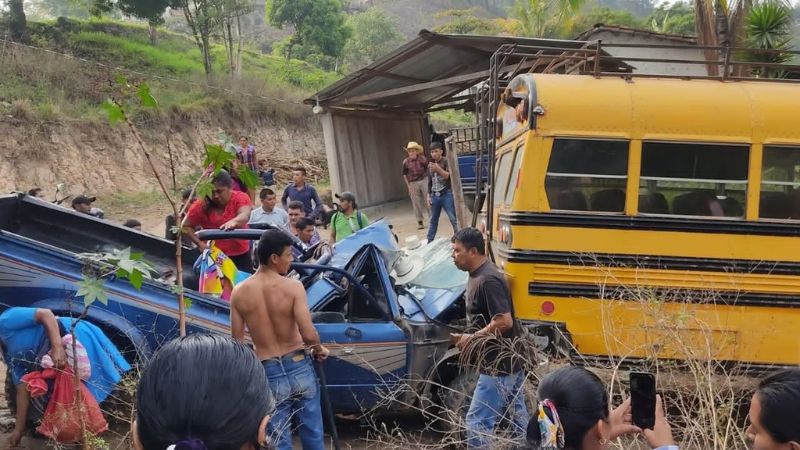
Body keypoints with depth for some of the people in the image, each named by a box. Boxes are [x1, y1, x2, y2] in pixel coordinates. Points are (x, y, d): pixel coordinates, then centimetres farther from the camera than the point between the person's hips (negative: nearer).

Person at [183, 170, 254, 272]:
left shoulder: (240, 198, -9)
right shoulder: (201, 206, -6)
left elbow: (245, 215, -30)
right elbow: (186, 226, 4)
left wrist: (234, 221, -53)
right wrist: (199, 243, -11)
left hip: (241, 256, 0)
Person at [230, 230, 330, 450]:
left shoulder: (239, 293, -5)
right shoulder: (293, 287, -14)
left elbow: (237, 342, 0)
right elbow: (309, 334, -22)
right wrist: (319, 349, 0)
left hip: (269, 375, 1)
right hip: (300, 369, -1)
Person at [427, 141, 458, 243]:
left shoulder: (446, 162, -3)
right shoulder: (430, 165, 13)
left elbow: (447, 176, -17)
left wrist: (438, 169, -31)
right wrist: (428, 195, 13)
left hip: (446, 195, -5)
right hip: (435, 196, 5)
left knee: (453, 219, -9)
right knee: (433, 220, 11)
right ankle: (429, 242, 17)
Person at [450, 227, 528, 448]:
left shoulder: (488, 280, -21)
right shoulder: (478, 276, 10)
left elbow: (504, 321, -26)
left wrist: (472, 338, -17)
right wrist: (467, 338, 9)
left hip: (498, 365, -10)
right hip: (510, 362, 10)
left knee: (477, 421, -5)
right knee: (518, 417, 17)